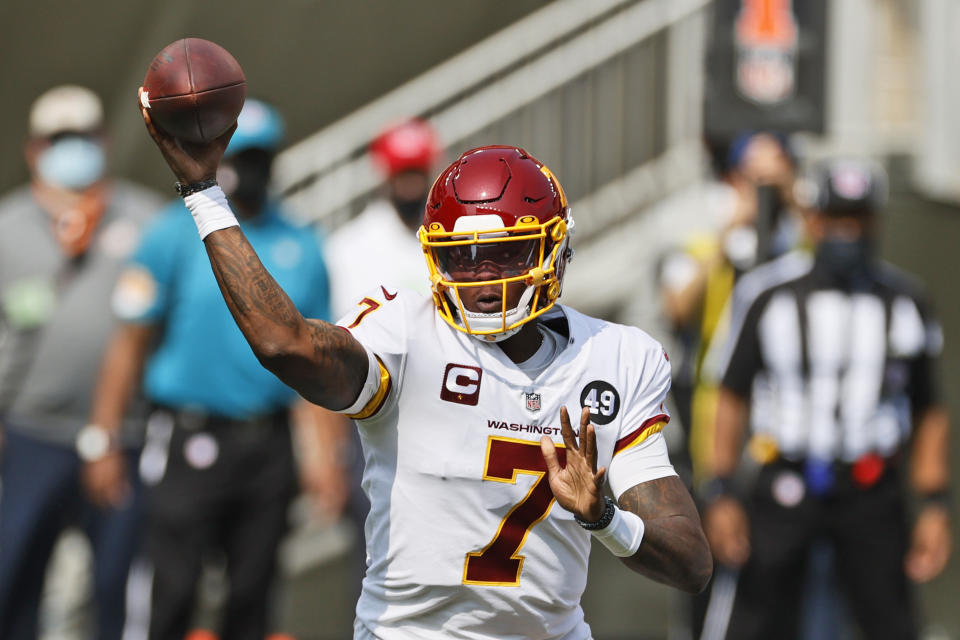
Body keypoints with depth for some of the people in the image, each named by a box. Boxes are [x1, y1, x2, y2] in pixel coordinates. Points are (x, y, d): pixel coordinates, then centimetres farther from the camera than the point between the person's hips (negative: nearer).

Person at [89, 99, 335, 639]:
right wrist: (103, 440, -5)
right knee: (170, 593, -8)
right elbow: (131, 342, 0)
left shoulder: (300, 247, 9)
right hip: (192, 443, -4)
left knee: (253, 593, 7)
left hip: (269, 446, 4)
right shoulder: (175, 235, -1)